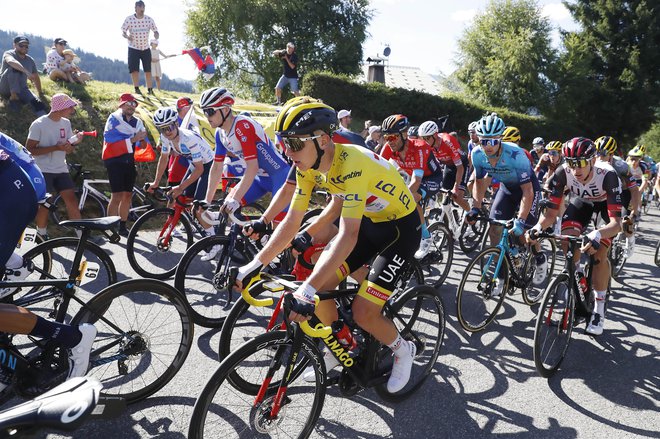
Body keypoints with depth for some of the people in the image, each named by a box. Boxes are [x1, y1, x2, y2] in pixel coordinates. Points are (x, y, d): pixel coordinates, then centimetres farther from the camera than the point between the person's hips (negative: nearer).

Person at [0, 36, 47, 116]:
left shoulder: (30, 60, 9)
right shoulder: (8, 54, -7)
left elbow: (36, 78, 18)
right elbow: (11, 61, -33)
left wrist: (40, 93, 19)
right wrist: (26, 72, -48)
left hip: (21, 89, 5)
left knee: (37, 102, -23)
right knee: (14, 67, -31)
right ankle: (13, 97, -31)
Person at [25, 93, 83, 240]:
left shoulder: (66, 123, 6)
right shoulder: (39, 124, -12)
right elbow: (29, 149, -14)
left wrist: (74, 142, -12)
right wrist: (55, 148, -22)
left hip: (61, 170, 5)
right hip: (43, 171, -5)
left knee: (72, 199, -3)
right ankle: (42, 236, 14)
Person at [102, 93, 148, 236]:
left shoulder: (137, 123, 13)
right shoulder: (114, 119, -3)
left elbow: (142, 146, 10)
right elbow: (110, 139, -16)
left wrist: (142, 139, -13)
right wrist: (132, 139, -22)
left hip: (129, 162, 6)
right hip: (115, 161, -6)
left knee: (127, 195, 9)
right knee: (117, 196, -12)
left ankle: (122, 227, 20)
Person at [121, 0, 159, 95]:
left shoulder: (149, 19, -5)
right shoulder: (129, 19, -9)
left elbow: (155, 31, -1)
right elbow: (123, 31, -3)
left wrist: (156, 35, -26)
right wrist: (127, 36, -25)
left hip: (146, 49, 2)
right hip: (133, 48, -2)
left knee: (148, 70, 4)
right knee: (134, 69, -9)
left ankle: (150, 89, 11)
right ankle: (137, 89, -2)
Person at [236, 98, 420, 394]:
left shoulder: (351, 164, -35)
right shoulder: (308, 166, -11)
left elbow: (348, 235, -43)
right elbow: (291, 221, -6)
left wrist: (307, 291, -48)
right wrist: (256, 264, -10)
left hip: (401, 227, -7)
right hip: (368, 221, 7)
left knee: (363, 313, -13)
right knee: (319, 287, -5)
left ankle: (403, 350, 19)